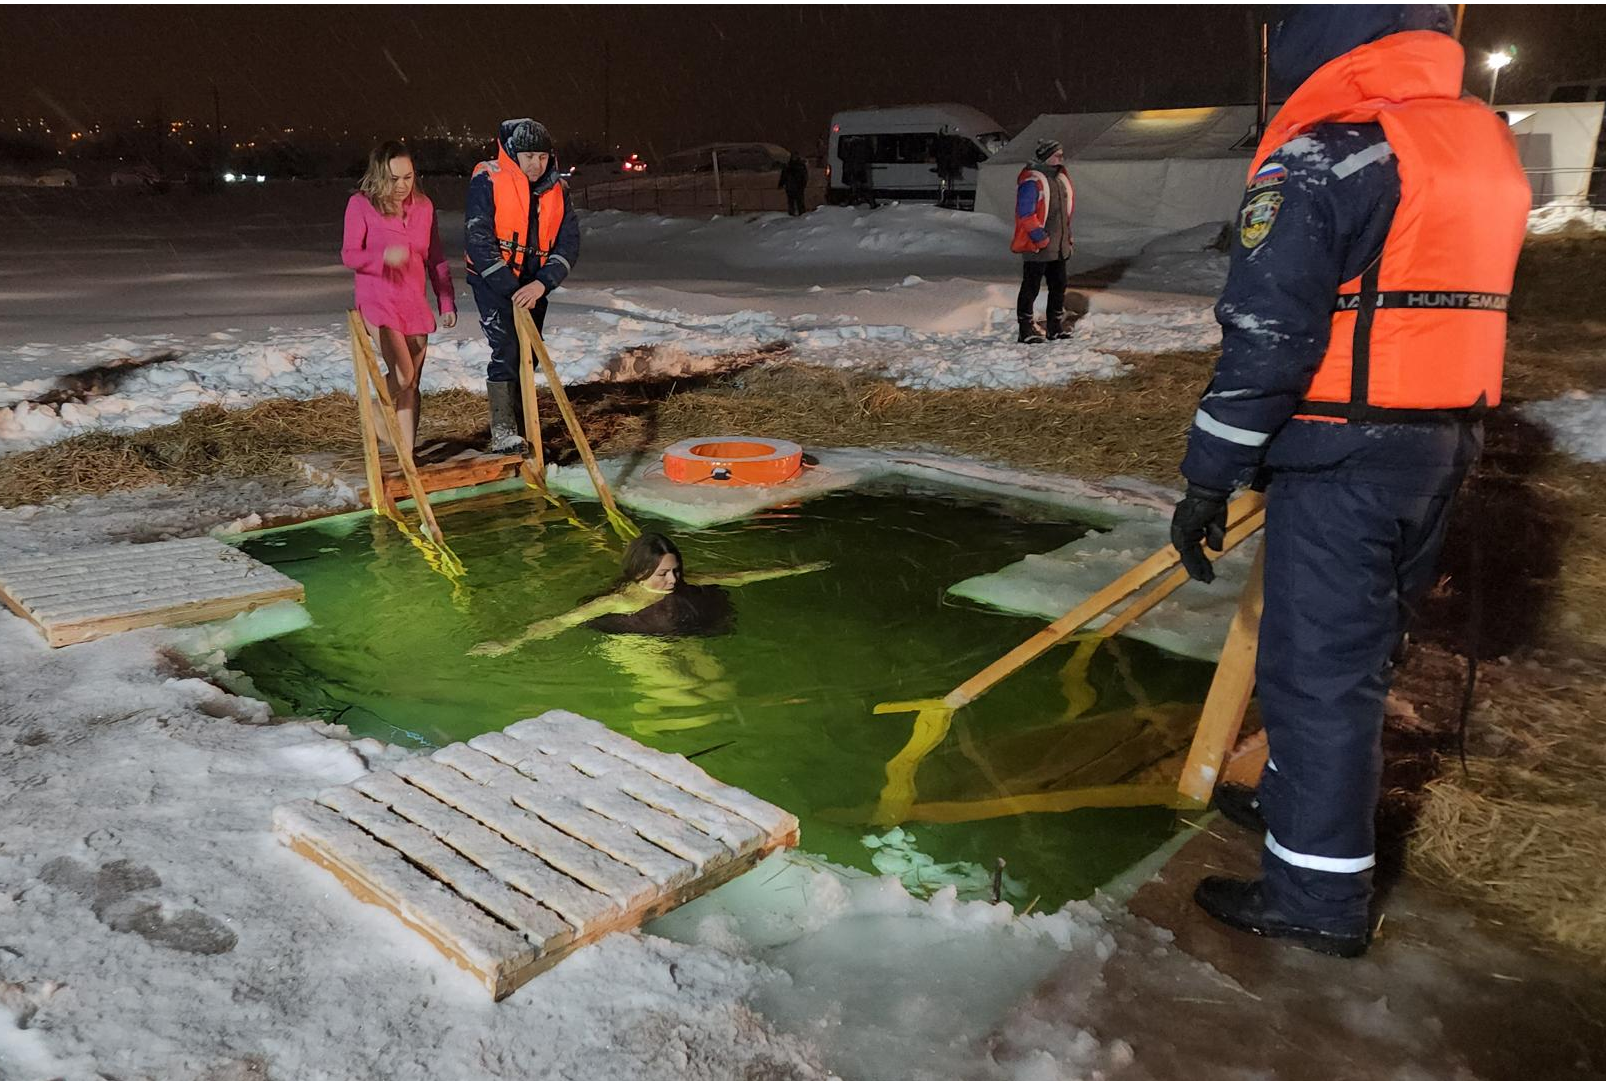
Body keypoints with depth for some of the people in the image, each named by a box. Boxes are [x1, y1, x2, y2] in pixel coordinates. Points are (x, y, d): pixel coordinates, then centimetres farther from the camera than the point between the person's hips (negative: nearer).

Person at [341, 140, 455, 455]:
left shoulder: (423, 205, 6)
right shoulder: (361, 204, -6)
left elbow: (436, 259, 10)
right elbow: (349, 254, -7)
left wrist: (447, 303, 4)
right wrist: (384, 256, -26)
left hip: (415, 304, 4)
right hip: (378, 301, -4)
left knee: (412, 385, 6)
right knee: (402, 375, -18)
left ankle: (407, 455, 13)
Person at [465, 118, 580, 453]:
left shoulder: (557, 190, 3)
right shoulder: (487, 180, -11)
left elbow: (569, 243, -2)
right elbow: (477, 240, -15)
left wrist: (542, 284, -17)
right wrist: (511, 288, -19)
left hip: (535, 285, 5)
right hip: (493, 281, -5)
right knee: (506, 351, -15)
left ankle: (521, 426, 20)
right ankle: (502, 433, -11)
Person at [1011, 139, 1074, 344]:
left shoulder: (1061, 179, 14)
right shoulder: (1031, 181, -14)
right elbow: (1026, 214, -19)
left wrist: (1066, 236, 18)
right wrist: (1042, 239, -20)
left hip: (1059, 247, 9)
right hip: (1036, 247, -9)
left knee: (1059, 285, 13)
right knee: (1031, 288, -2)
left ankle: (1056, 327, 23)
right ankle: (1026, 330, 5)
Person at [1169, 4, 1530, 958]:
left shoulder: (1321, 160, -15)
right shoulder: (1488, 145, 12)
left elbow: (1264, 339, -19)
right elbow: (1451, 303, 16)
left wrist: (1210, 482, -14)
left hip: (1345, 458, -9)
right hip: (1443, 447, 9)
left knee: (1318, 666, -1)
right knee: (1362, 648, 20)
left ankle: (1319, 892, 9)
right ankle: (1307, 801, 38)